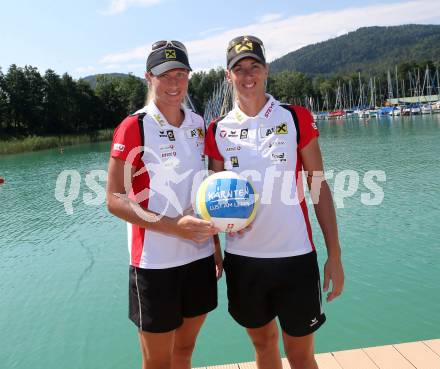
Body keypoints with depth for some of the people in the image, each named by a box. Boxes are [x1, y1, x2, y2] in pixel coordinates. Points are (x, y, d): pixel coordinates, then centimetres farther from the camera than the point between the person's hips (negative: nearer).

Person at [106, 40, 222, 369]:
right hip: (156, 262, -5)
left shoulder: (197, 124, 7)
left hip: (200, 256, 5)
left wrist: (216, 245, 11)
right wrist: (174, 226, -25)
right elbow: (115, 199, -13)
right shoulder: (134, 127, -10)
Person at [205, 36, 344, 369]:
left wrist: (335, 255, -5)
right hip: (241, 258, 2)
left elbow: (319, 187, -1)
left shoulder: (296, 118, -2)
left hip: (295, 256, -2)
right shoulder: (219, 130, 3)